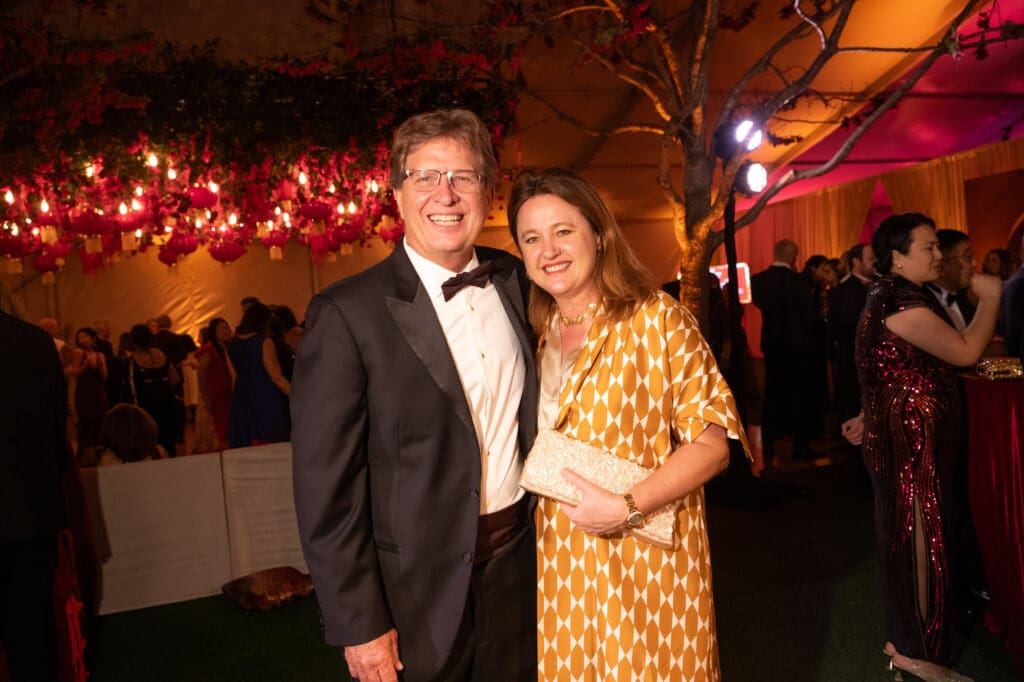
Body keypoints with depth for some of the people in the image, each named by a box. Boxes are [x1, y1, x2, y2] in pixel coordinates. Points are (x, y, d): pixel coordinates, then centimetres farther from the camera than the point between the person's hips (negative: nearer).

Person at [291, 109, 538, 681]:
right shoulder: (347, 314, -17)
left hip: (521, 570, 5)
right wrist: (359, 626, -12)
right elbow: (325, 488, -15)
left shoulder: (515, 280, 1)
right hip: (417, 594, -4)